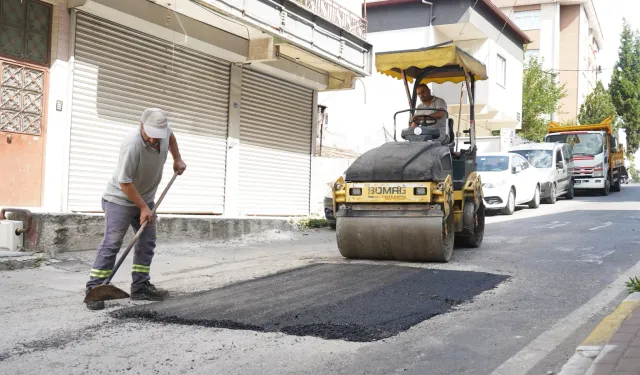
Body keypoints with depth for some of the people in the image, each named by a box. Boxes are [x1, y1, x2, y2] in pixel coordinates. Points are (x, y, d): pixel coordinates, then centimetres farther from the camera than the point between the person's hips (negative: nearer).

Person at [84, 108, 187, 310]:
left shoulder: (163, 130, -12)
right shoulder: (132, 145, -34)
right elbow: (125, 183, -27)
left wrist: (177, 159, 10)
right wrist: (143, 208, -21)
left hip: (145, 198, 7)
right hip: (121, 199, -7)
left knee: (147, 243, 7)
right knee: (111, 244, -11)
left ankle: (140, 286, 14)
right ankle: (93, 289, -7)